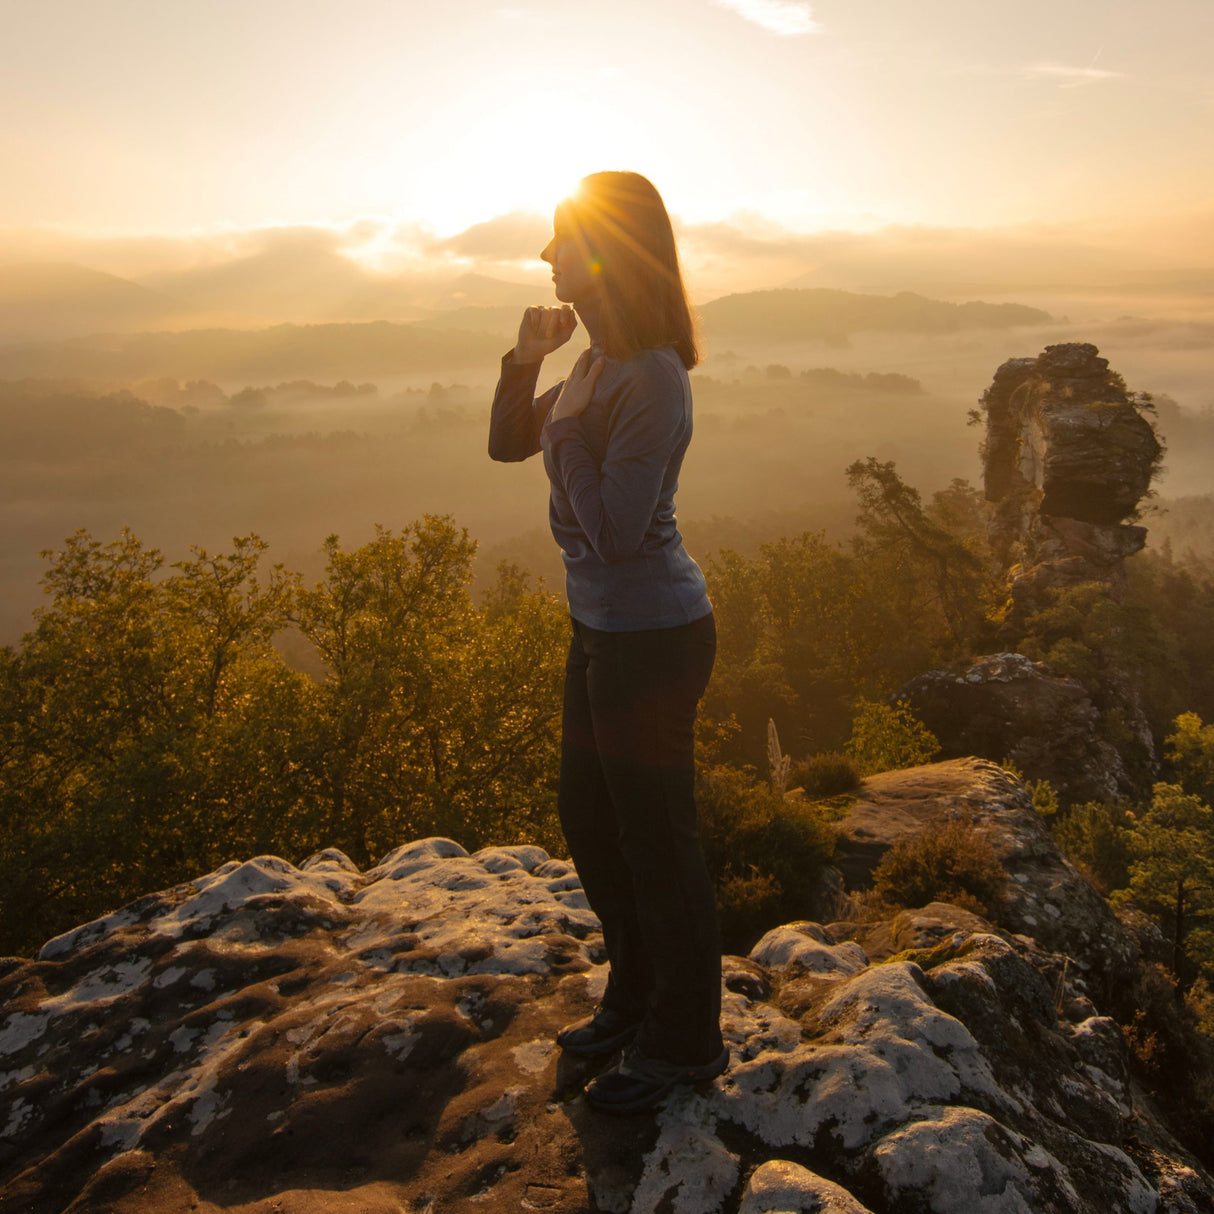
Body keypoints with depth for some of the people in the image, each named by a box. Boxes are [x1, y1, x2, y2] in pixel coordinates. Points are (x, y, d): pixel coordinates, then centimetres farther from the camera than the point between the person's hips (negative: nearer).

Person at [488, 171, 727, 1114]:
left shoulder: (652, 380, -22)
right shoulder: (598, 365, 8)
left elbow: (614, 531, -26)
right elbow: (507, 443, 16)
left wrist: (566, 433, -16)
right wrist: (527, 358, 1)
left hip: (651, 639, -10)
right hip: (602, 630, 10)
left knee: (657, 846, 6)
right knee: (589, 824, 22)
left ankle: (684, 1044, 28)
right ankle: (636, 1000, 43)